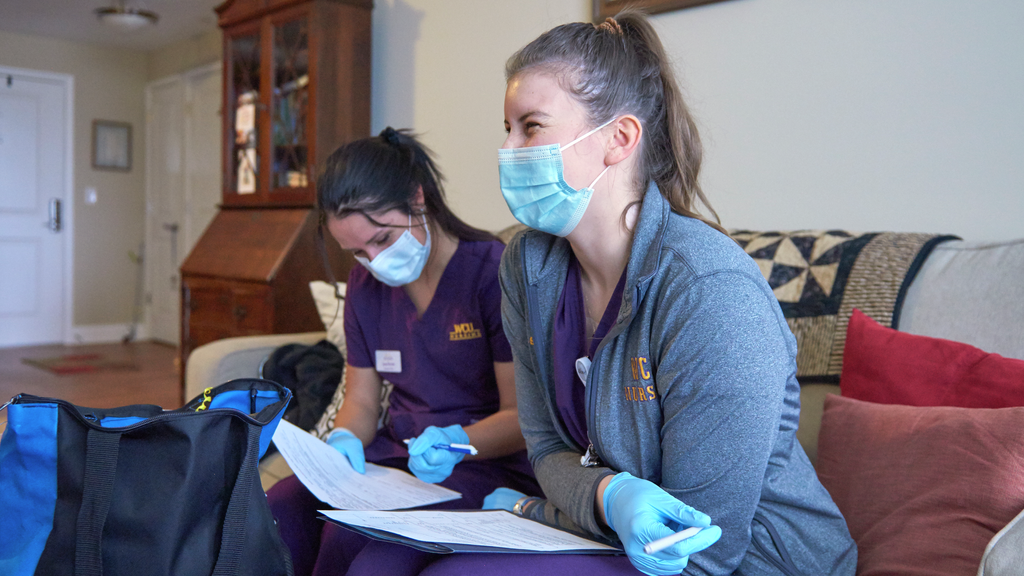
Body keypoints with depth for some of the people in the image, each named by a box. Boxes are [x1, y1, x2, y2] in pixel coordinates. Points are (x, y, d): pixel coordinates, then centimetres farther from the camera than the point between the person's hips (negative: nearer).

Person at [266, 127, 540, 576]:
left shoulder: (493, 270, -10)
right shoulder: (365, 282, 11)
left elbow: (523, 417, -9)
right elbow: (361, 401, 13)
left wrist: (456, 443, -27)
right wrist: (344, 439, -10)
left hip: (485, 464, -5)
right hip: (392, 455, 5)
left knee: (352, 536, -31)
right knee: (270, 517, -24)